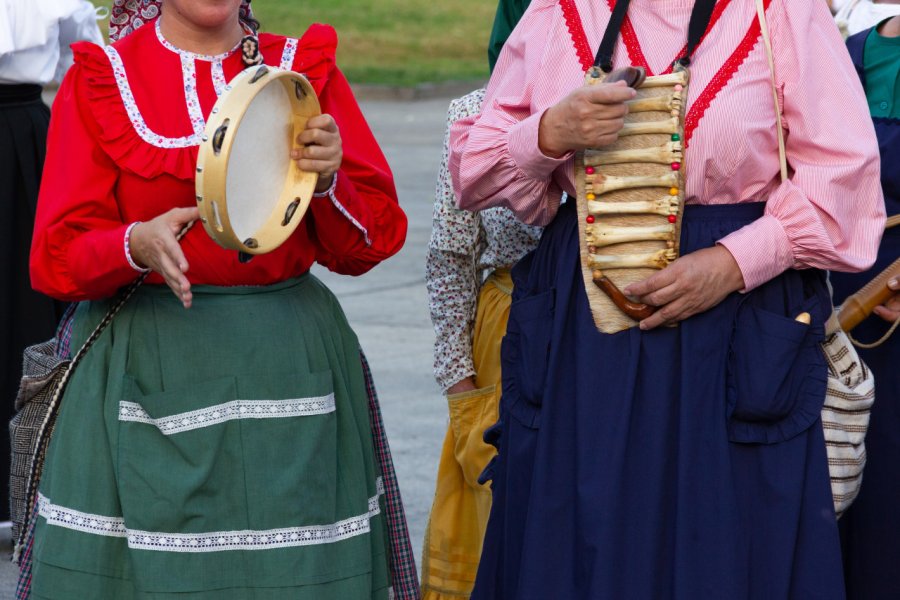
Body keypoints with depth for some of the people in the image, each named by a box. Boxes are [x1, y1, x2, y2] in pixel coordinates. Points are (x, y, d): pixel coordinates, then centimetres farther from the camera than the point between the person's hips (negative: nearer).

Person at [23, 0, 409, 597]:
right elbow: (57, 256, -2)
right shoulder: (100, 80, 5)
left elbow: (377, 236, 7)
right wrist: (138, 245, -22)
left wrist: (327, 181, -13)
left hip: (284, 363, 1)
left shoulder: (306, 67, 10)